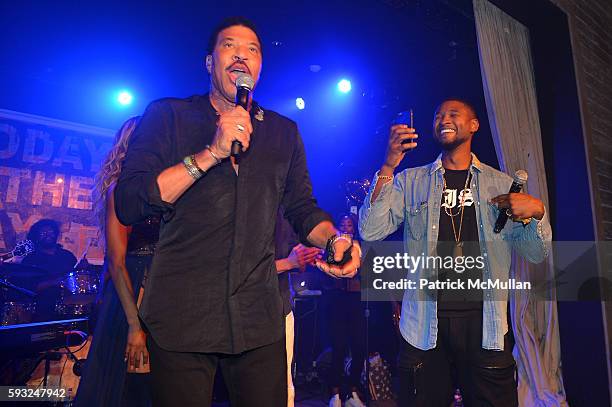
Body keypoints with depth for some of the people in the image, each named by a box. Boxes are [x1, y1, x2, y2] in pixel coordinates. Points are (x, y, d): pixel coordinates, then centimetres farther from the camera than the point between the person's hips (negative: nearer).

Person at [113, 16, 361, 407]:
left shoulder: (284, 132, 12)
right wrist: (212, 153, -17)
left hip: (259, 317, 3)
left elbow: (302, 207, 13)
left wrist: (334, 238, -9)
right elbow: (128, 205, -9)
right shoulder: (167, 115, 2)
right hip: (180, 313, -2)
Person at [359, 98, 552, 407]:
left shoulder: (502, 184, 10)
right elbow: (371, 232, -7)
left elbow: (535, 254, 9)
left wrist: (535, 213, -12)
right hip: (424, 325, 0)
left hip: (485, 323, 1)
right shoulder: (410, 181, 8)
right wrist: (388, 167, -15)